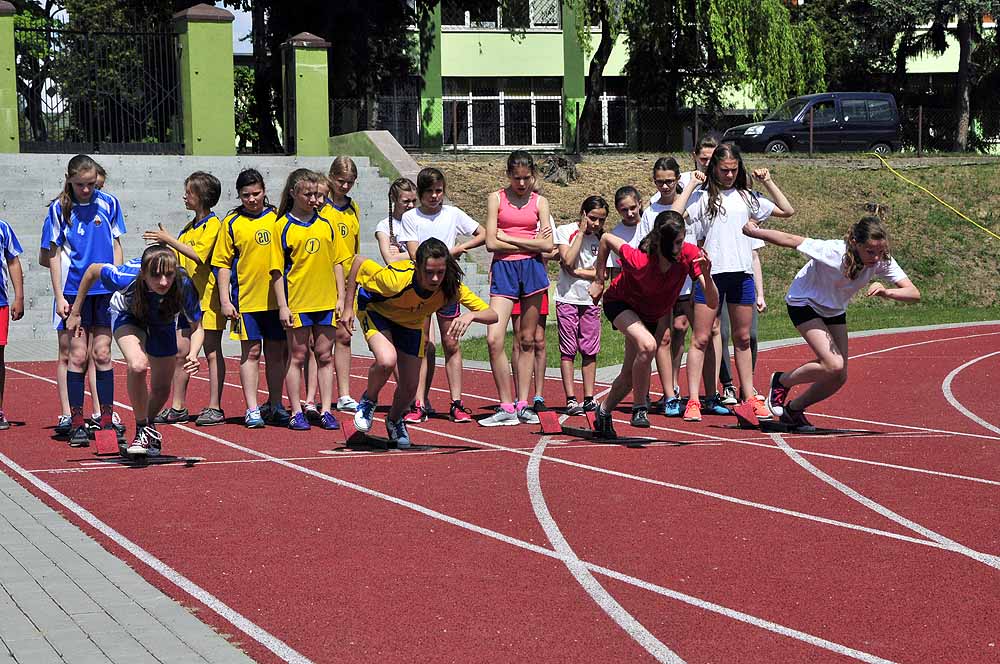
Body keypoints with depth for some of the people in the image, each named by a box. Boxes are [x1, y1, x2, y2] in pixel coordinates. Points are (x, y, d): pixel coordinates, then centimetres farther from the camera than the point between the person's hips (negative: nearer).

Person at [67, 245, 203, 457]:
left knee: (161, 390, 10)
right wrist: (75, 312, -11)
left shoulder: (184, 285, -39)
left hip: (163, 322, 2)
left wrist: (193, 355, -46)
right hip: (127, 314, -2)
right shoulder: (126, 277, -41)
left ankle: (149, 425, 44)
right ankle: (142, 430, -11)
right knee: (138, 365, -31)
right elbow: (93, 270, -21)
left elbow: (197, 328, -25)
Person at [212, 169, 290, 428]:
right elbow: (223, 263, 1)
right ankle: (252, 409, 4)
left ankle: (274, 405, 20)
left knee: (277, 352, 8)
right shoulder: (232, 222, 0)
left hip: (277, 298, 2)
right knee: (251, 352, 0)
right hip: (246, 298, -2)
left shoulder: (276, 217, 6)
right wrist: (225, 300, -5)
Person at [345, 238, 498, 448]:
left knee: (410, 386, 2)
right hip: (376, 311, -4)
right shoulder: (396, 279, -42)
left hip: (411, 324, 4)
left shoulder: (451, 287, -32)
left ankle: (394, 420, 38)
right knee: (387, 360, -32)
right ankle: (368, 401, 1)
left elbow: (492, 315, -32)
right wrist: (348, 308, -21)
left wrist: (470, 315, -54)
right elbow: (359, 264, -25)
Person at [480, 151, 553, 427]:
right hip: (503, 269, -1)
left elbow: (547, 244, -1)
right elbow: (491, 243, -4)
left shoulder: (539, 202, 9)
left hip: (532, 269, 1)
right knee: (494, 339, -14)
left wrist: (509, 238, -5)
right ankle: (506, 407, -6)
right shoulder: (496, 199, 5)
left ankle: (523, 405, 13)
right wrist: (530, 243, -4)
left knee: (527, 340, 5)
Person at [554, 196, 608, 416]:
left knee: (590, 350, 3)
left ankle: (589, 399, 8)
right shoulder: (565, 231, -2)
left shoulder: (601, 239, 6)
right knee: (568, 350, -4)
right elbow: (568, 261, -17)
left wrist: (576, 271, -13)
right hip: (567, 298, -3)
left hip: (591, 299, 3)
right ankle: (570, 400, -5)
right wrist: (581, 232, -13)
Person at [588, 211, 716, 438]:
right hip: (620, 302, -5)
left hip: (650, 314, 5)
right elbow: (606, 238, -19)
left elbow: (712, 302, -29)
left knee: (629, 375, 9)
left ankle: (603, 413, 36)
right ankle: (639, 408, -16)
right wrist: (599, 281, -9)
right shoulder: (639, 261, -37)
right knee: (647, 345, -33)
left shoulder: (690, 255, -28)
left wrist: (706, 275, -48)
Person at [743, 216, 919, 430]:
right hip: (804, 303, -6)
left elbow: (913, 294, -29)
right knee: (834, 366, -22)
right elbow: (790, 240, -24)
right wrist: (753, 231, -12)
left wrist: (886, 292, -49)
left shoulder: (882, 261, -23)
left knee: (839, 378, 0)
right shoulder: (832, 252, -36)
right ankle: (781, 381, 3)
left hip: (835, 311, 6)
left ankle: (793, 410, 23)